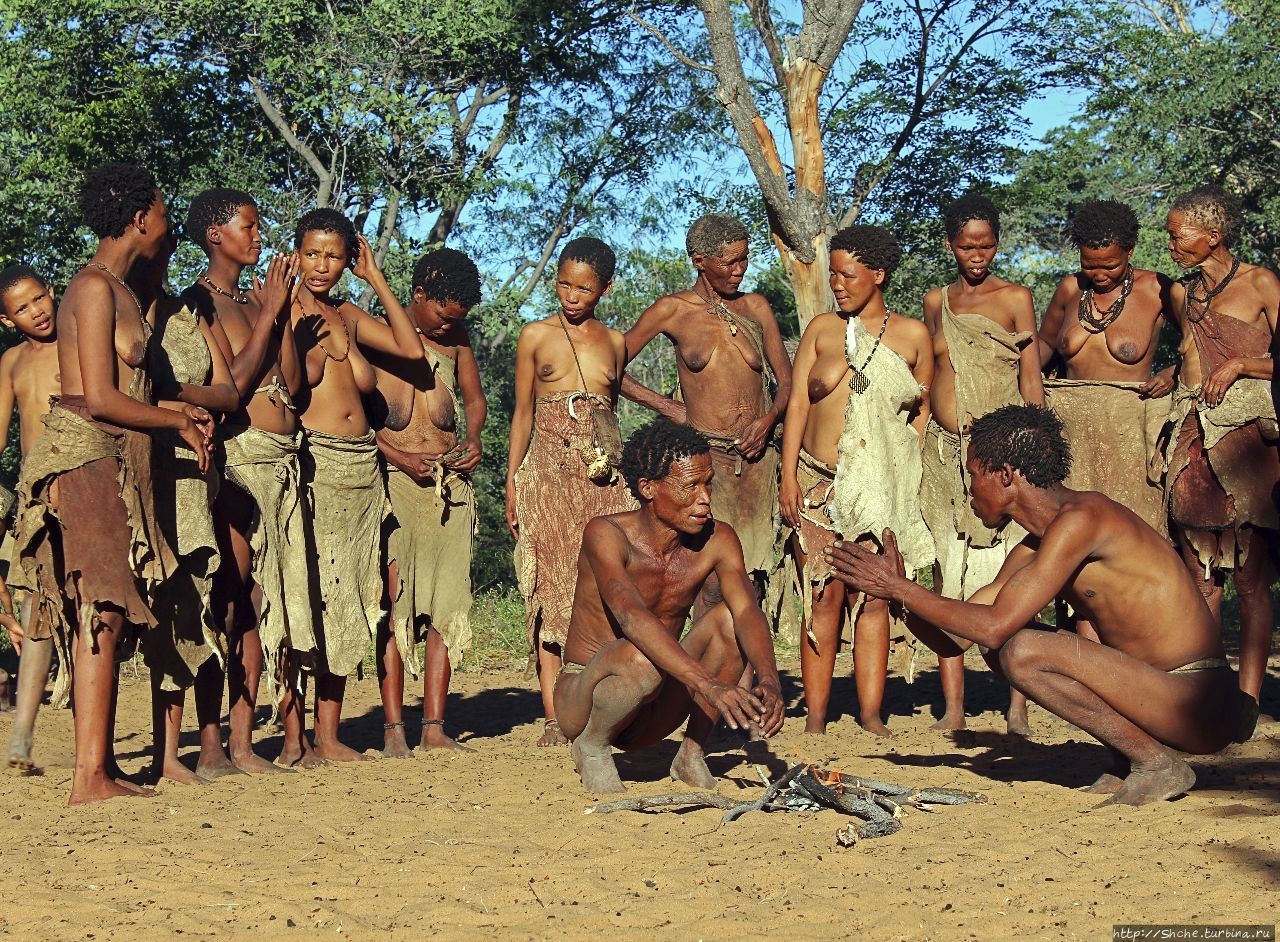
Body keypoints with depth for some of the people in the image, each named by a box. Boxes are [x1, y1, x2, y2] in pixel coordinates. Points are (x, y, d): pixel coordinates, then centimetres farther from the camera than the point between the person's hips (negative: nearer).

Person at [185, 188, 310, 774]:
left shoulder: (257, 300, 19)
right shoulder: (199, 300, -3)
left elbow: (292, 382, 11)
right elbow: (231, 382, -12)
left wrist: (285, 310, 6)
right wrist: (270, 312, -6)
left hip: (281, 461, 7)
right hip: (236, 456, -7)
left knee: (262, 600, 5)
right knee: (225, 602, -8)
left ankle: (242, 740, 8)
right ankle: (210, 745, -5)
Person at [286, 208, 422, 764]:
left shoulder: (347, 316, 18)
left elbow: (411, 348, 12)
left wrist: (376, 280, 14)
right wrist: (298, 318, -14)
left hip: (361, 464, 6)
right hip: (310, 461, -6)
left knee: (349, 601, 5)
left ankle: (329, 735, 9)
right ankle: (293, 736, -5)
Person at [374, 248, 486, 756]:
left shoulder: (455, 336, 14)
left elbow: (474, 398, 25)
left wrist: (473, 440, 5)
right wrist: (399, 455, -13)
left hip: (450, 480, 5)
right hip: (396, 479, -5)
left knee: (447, 603, 0)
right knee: (394, 602, -8)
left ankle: (434, 726, 3)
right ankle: (393, 727, -6)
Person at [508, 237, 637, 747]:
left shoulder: (614, 342, 13)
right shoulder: (536, 336, 7)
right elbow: (523, 412, 8)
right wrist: (512, 482, 4)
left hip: (602, 479, 2)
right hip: (549, 472, -2)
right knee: (551, 589, -6)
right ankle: (554, 716, -6)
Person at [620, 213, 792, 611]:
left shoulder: (756, 307, 13)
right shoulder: (673, 310, 4)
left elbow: (786, 380, 17)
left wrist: (769, 419, -3)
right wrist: (667, 407, 1)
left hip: (757, 457, 4)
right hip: (706, 455, -3)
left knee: (752, 583, 4)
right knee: (713, 584, -13)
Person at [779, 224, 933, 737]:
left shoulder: (912, 335, 8)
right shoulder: (822, 328, 10)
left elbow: (922, 409, 13)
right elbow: (797, 403, 8)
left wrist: (908, 472, 4)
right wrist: (787, 475, 0)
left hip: (878, 484, -1)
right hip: (817, 482, 1)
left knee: (872, 598, -3)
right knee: (822, 598, -3)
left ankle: (871, 714, 1)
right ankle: (815, 718, 0)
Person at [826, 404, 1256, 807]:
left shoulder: (1082, 517, -18)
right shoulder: (1034, 549, 9)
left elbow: (993, 626, -22)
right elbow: (952, 640, 13)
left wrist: (899, 588, -14)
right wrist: (897, 591, 1)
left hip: (1202, 702, -9)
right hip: (1159, 691, 9)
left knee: (1023, 651, -24)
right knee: (1002, 650, 11)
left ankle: (1158, 763, -9)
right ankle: (1127, 765, 8)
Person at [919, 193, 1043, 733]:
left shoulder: (1014, 298, 6)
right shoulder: (935, 303, 16)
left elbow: (1031, 381, 4)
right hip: (944, 452, 4)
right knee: (947, 578, -1)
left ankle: (1018, 707, -4)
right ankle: (953, 708, 1)